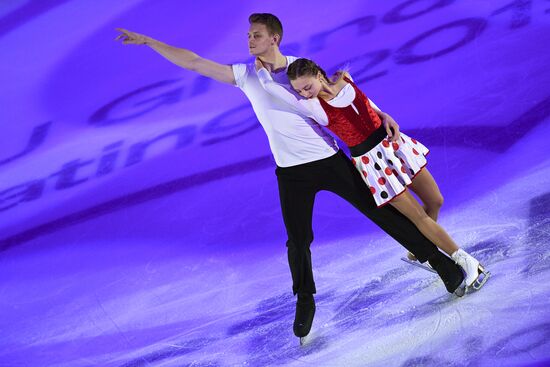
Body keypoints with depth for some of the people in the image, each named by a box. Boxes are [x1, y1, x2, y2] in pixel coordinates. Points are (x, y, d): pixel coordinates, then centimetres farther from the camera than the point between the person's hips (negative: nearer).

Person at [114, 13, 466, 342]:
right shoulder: (245, 74, 0)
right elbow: (193, 62, -2)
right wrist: (146, 41, -5)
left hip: (331, 160, -2)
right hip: (292, 173, 2)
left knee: (381, 211, 0)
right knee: (298, 240, 3)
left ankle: (441, 262, 10)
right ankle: (305, 302, 26)